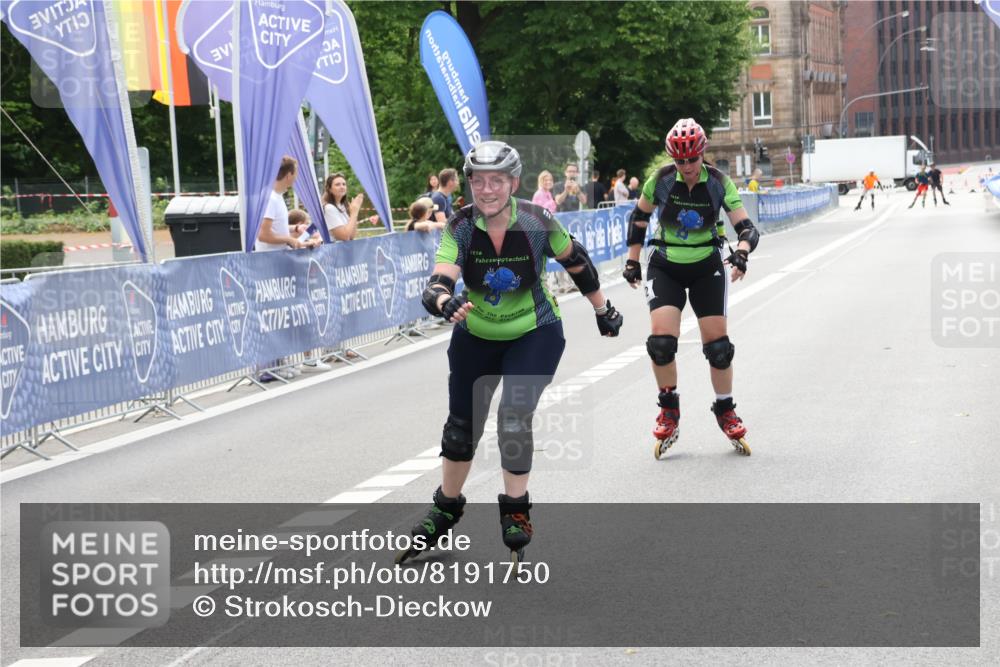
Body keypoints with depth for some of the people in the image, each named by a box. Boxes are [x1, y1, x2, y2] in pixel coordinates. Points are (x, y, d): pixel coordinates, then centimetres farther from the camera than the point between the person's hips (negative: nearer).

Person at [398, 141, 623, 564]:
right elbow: (435, 287, -32)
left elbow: (575, 260, -5)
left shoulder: (537, 223, -23)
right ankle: (446, 509, 34)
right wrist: (447, 303, -56)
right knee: (461, 424, 12)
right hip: (476, 337, 2)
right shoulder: (461, 227, -21)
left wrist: (603, 310, 6)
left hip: (535, 334, -2)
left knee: (514, 418, -18)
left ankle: (516, 511, 2)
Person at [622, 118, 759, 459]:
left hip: (707, 267, 0)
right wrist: (632, 261, 2)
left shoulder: (718, 182, -13)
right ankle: (669, 410, 5)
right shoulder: (661, 180, -12)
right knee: (661, 339, -16)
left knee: (718, 344, -3)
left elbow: (747, 228, -14)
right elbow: (638, 218, 3)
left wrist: (741, 252, -35)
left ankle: (726, 412, 18)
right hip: (665, 267, 0)